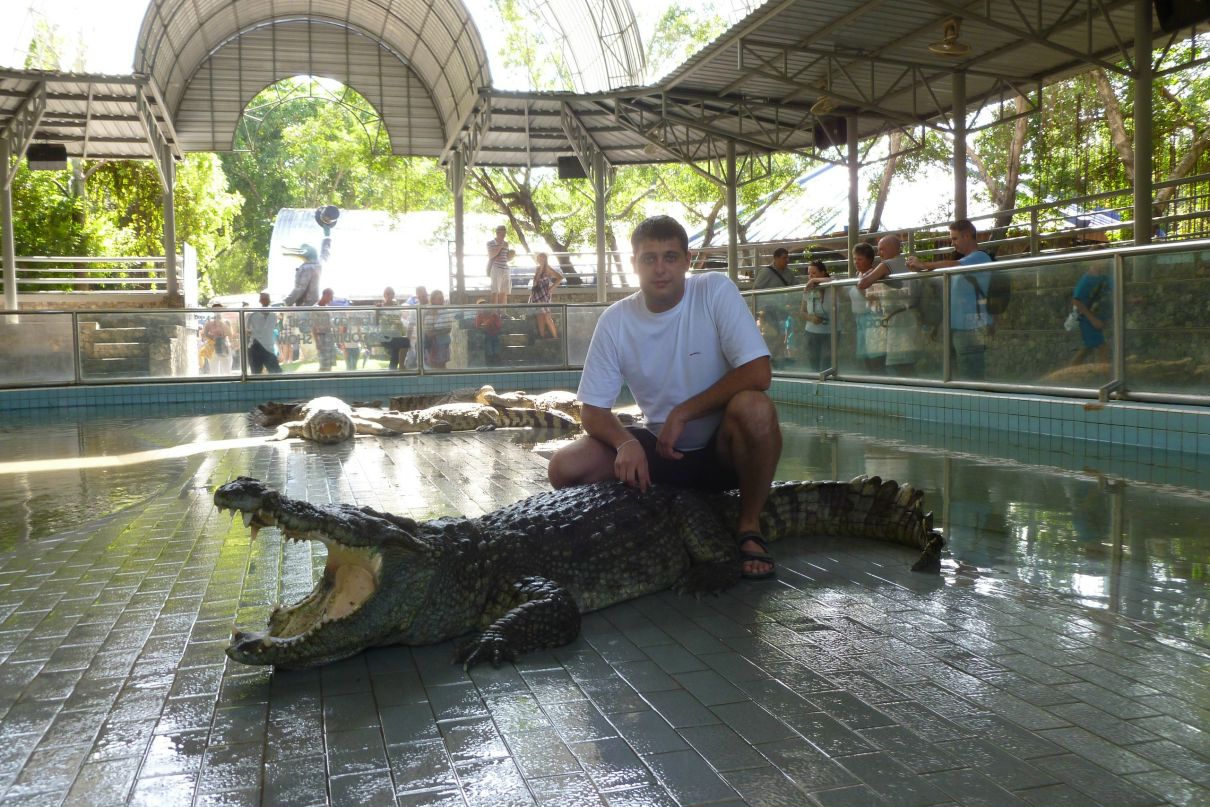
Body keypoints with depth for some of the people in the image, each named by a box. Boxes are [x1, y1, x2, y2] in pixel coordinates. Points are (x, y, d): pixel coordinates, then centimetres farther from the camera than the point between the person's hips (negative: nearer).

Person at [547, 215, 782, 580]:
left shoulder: (715, 291, -13)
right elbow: (593, 410, -4)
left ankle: (749, 526, -11)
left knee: (754, 408, -36)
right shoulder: (615, 321, -6)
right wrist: (626, 443, -26)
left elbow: (758, 373, -21)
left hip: (723, 447, -2)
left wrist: (682, 413, -21)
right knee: (564, 467, -17)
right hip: (661, 447, 3)